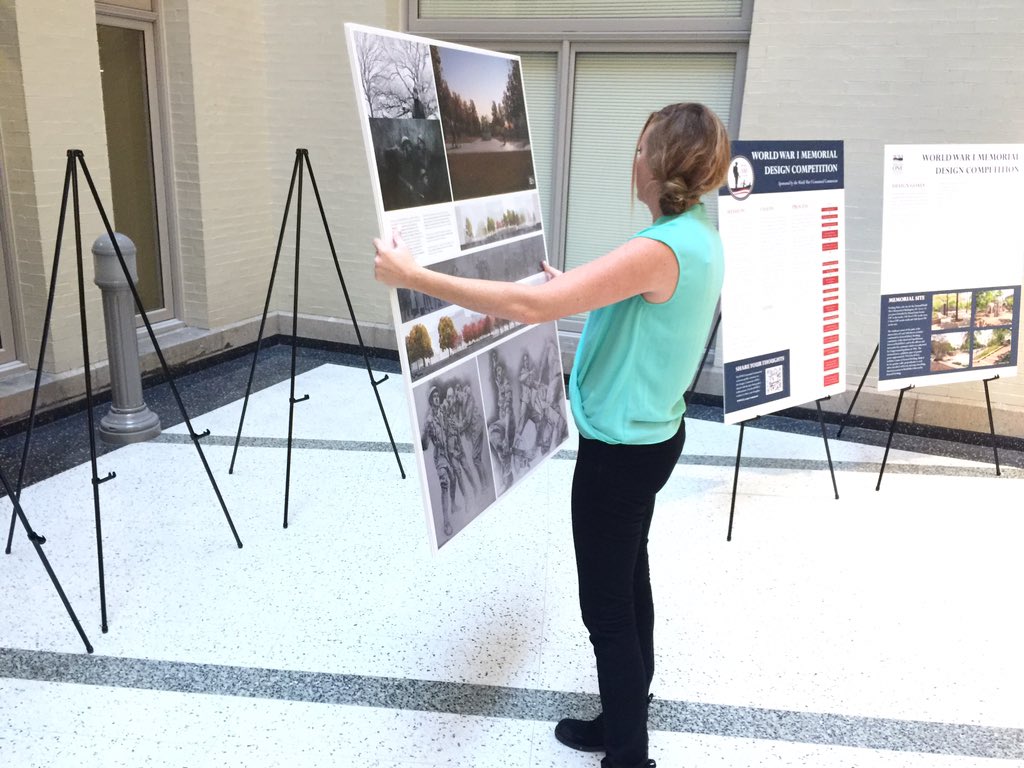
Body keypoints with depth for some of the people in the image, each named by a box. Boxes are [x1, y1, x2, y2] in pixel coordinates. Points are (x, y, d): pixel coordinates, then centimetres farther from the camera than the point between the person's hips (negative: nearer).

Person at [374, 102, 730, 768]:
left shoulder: (659, 250, -27)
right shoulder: (700, 240, 3)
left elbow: (530, 305, -34)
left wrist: (414, 276, -29)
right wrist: (579, 287, 30)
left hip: (621, 449, -10)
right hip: (653, 433, 10)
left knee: (607, 606, 5)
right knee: (629, 580, 22)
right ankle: (627, 712, 41)